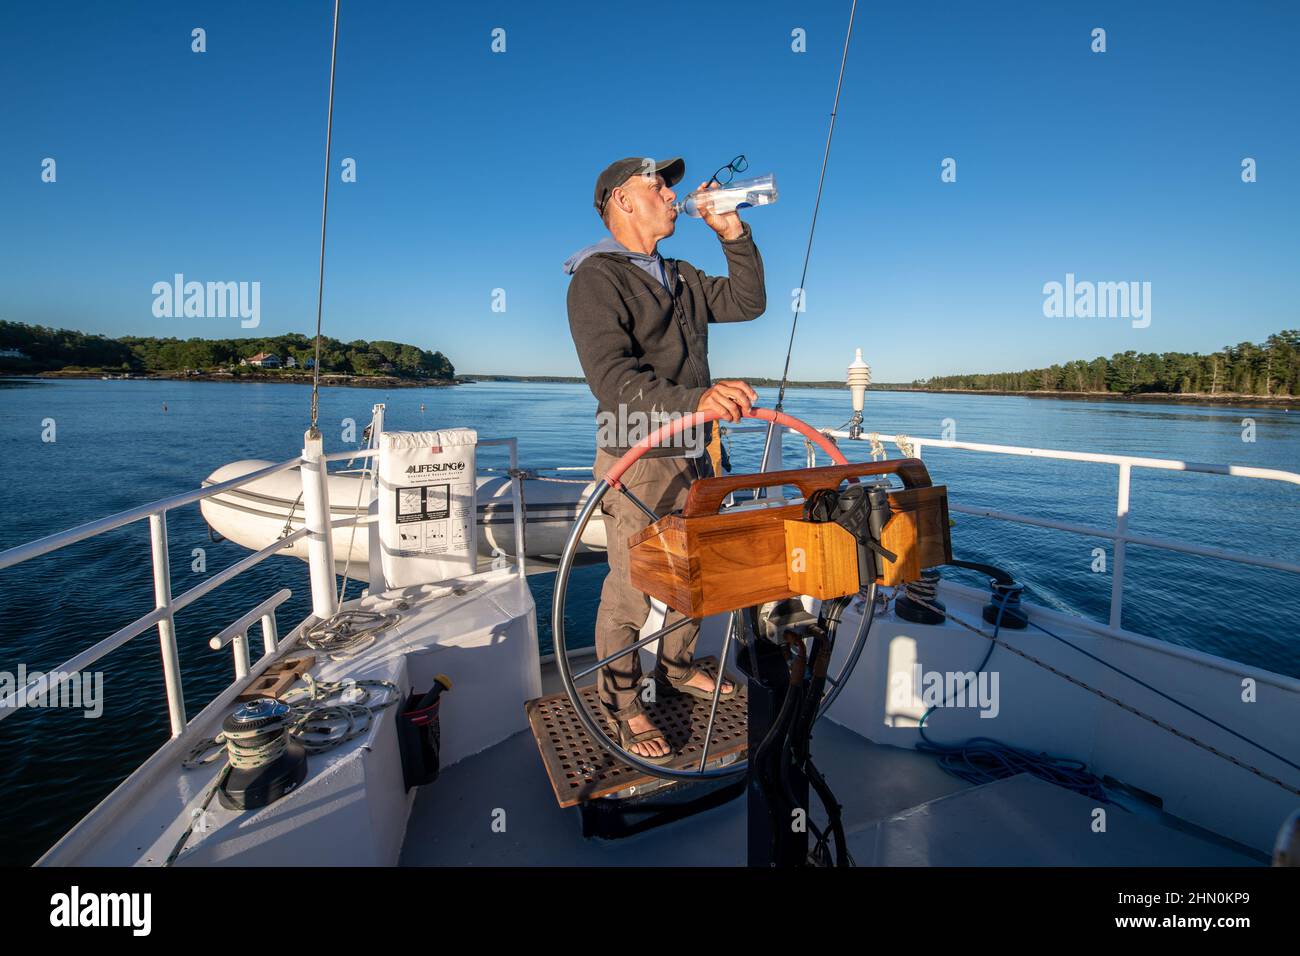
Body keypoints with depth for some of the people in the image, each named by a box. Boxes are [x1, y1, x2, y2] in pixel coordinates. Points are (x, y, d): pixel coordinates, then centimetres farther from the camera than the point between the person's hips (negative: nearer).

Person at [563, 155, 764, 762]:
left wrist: (732, 234, 9)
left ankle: (677, 670, 39)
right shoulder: (597, 278, -10)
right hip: (638, 462, -8)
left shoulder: (681, 277, 18)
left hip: (693, 458, 8)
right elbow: (612, 377, -24)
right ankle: (621, 706, 21)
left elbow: (747, 302, 18)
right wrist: (695, 398, -39)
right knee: (630, 593, 0)